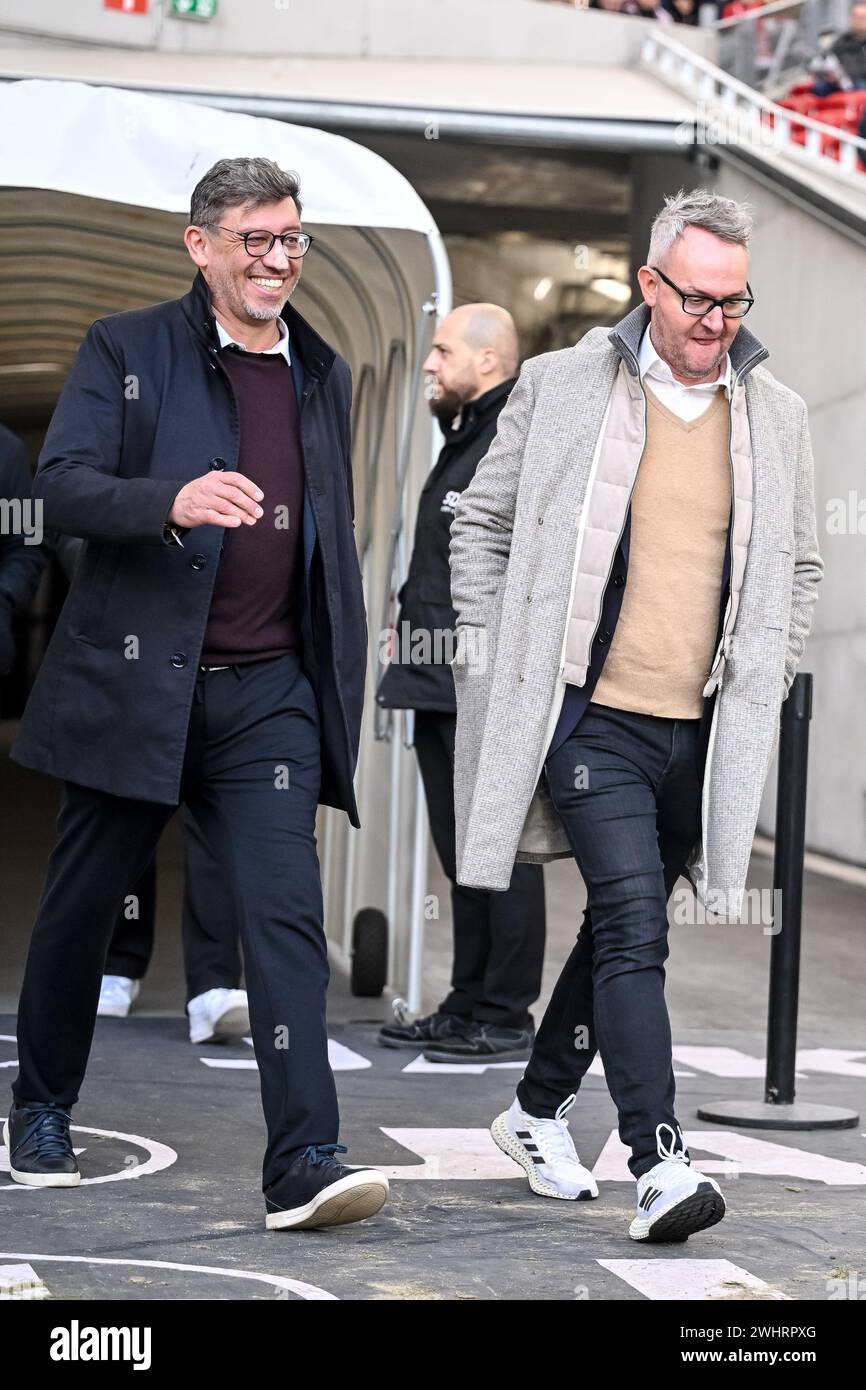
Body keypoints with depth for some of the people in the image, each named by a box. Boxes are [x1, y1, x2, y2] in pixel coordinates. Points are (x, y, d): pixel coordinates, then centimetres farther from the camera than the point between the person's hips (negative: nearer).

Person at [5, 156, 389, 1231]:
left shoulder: (325, 375, 14)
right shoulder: (125, 349, 0)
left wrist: (344, 683, 17)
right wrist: (172, 501, -31)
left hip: (269, 697, 2)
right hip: (132, 685, -2)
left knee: (287, 915, -11)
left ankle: (304, 1164, -15)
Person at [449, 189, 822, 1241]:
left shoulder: (775, 415, 8)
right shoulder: (562, 387, -1)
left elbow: (797, 568, 19)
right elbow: (482, 523, 6)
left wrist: (765, 684, 10)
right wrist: (491, 666, 0)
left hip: (706, 731, 4)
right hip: (592, 714, -4)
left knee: (620, 925, 16)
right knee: (634, 927, -15)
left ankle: (540, 1107, 34)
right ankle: (659, 1165, -17)